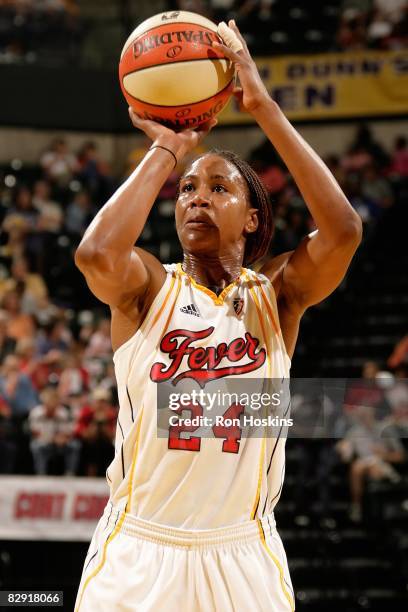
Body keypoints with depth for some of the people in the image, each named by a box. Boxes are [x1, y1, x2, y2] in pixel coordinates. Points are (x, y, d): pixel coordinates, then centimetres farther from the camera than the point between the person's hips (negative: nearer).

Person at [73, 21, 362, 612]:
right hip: (138, 553, -1)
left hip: (242, 557, 1)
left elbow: (343, 231, -16)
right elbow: (96, 254, -23)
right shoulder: (148, 286, 0)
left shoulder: (275, 296, 2)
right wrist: (167, 150, -13)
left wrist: (265, 108, -15)